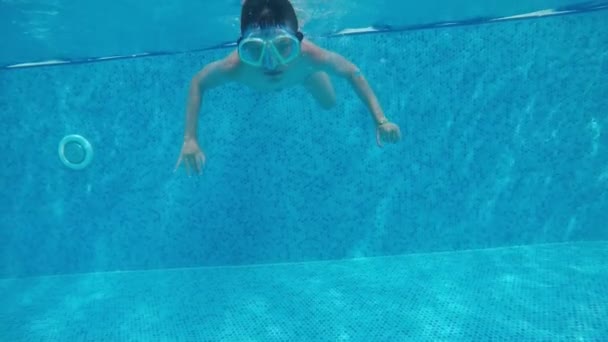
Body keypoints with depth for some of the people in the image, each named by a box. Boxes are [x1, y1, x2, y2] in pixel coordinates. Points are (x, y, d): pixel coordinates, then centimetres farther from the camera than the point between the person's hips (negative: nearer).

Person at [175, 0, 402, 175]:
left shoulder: (308, 55, -50)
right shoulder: (235, 67, -49)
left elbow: (352, 72, -31)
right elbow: (198, 83, -28)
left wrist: (380, 120, -38)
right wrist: (189, 139, -35)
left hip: (302, 69, -1)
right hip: (258, 80, 1)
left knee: (329, 103, 22)